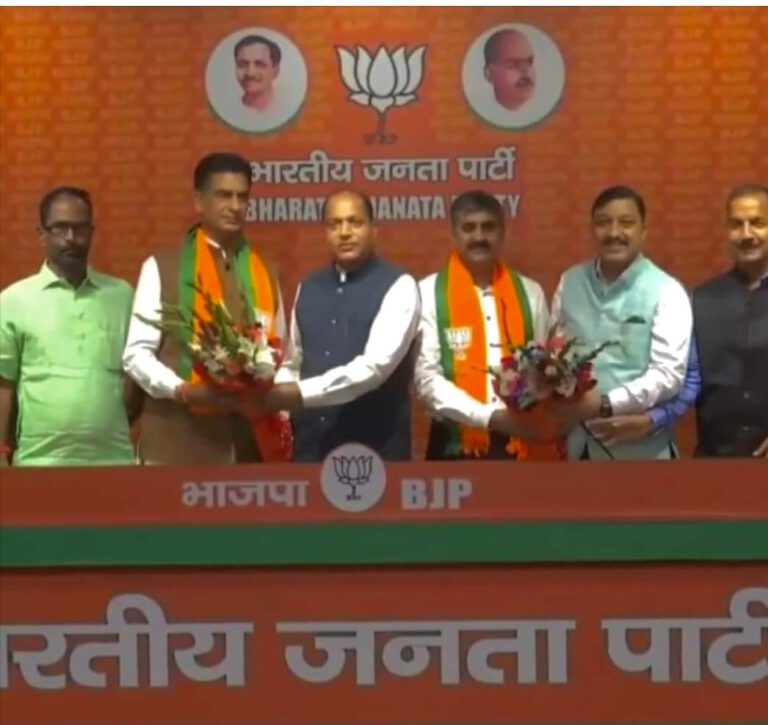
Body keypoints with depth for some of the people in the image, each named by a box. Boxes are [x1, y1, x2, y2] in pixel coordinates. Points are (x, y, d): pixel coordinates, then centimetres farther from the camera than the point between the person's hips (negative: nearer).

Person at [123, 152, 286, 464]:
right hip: (177, 441, -3)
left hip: (249, 444, 3)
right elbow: (136, 353, -1)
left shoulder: (264, 273, 14)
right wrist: (182, 390, -16)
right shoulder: (161, 267, 3)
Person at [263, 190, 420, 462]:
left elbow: (376, 365, -18)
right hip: (311, 442, 5)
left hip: (375, 446, -5)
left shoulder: (398, 286, -7)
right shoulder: (308, 288, 12)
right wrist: (278, 399, -3)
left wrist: (301, 393, -21)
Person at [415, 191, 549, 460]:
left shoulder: (530, 292, 9)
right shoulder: (429, 293, -2)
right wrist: (489, 416, -18)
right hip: (458, 445, -2)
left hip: (520, 442, 3)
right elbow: (427, 377, -8)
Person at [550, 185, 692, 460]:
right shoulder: (570, 282, 7)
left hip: (638, 446, -4)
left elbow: (669, 374, -15)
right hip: (576, 443, 4)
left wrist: (605, 404, -23)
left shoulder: (666, 292, -8)